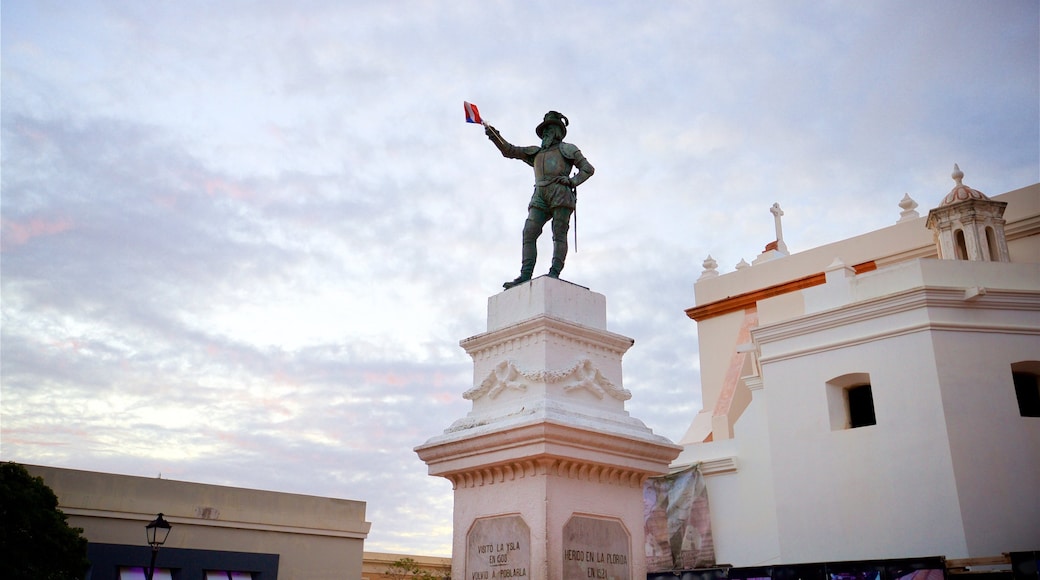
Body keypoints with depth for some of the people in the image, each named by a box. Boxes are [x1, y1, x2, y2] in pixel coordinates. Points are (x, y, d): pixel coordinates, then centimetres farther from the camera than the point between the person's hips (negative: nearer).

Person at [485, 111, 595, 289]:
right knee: (529, 233, -13)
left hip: (561, 193, -4)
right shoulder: (535, 152, 32)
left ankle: (554, 273, -19)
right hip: (540, 196, 4)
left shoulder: (568, 149, 20)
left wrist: (572, 181, -4)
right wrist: (495, 136, 10)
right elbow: (509, 151, 25)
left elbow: (588, 168, 13)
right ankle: (525, 276, -21)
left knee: (559, 234, -12)